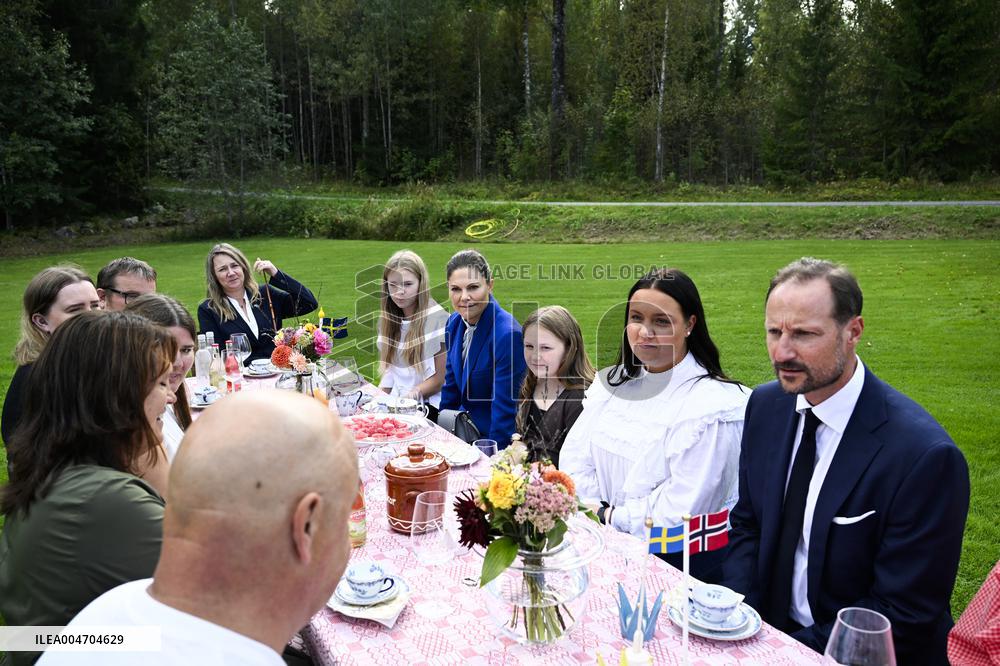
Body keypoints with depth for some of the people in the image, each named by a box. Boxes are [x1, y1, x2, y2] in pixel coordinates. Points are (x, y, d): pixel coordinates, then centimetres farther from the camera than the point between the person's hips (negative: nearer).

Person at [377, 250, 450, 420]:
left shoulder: (438, 318, -8)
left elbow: (441, 377, -8)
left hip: (427, 405, -5)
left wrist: (414, 393, -18)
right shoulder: (389, 319, 11)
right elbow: (390, 366, 14)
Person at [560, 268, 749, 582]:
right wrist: (595, 511, -10)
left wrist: (610, 517, -9)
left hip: (684, 561, -6)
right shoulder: (612, 383, 9)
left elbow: (680, 509, -18)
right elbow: (575, 459, 6)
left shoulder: (713, 405, -14)